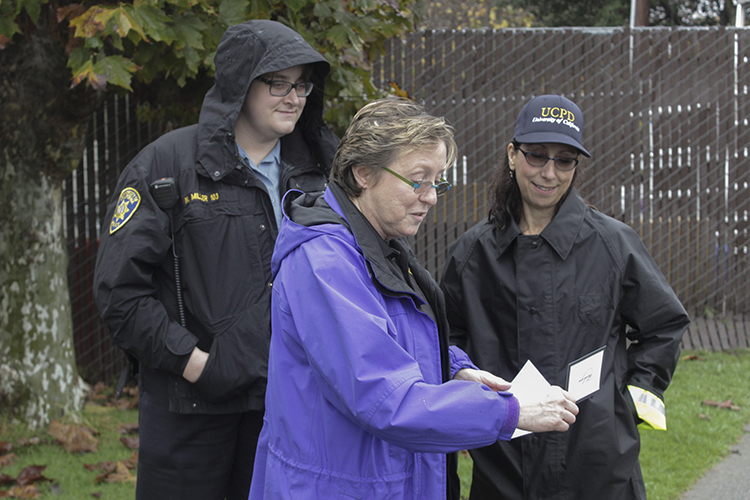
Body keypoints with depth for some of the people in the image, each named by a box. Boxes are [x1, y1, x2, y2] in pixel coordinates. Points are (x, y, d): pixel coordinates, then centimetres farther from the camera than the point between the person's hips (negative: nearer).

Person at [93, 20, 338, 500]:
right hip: (191, 405, -4)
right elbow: (119, 287, -9)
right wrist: (190, 361, -15)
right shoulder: (168, 164, -6)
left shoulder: (316, 168, 9)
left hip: (285, 399, 4)